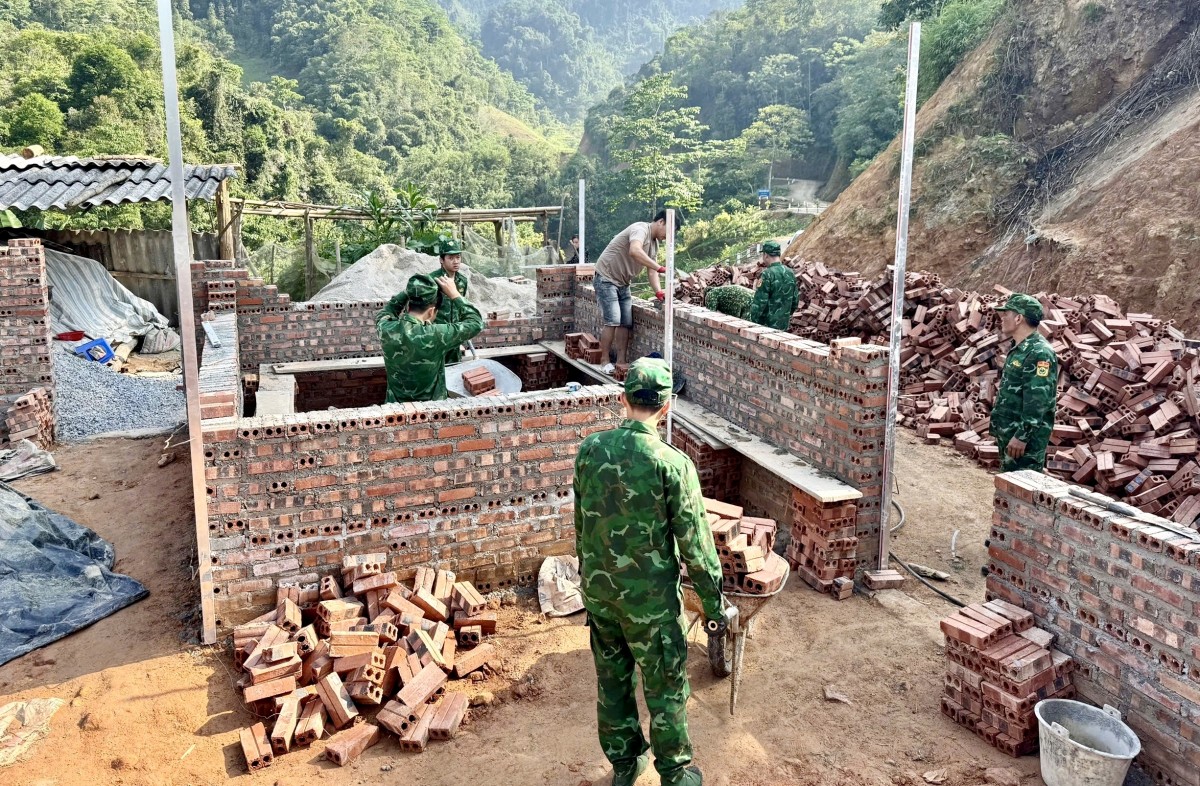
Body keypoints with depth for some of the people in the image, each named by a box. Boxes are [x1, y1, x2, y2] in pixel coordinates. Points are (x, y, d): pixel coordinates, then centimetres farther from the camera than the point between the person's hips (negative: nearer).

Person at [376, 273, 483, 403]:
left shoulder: (386, 329, -16)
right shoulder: (435, 336, -28)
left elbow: (385, 313, 11)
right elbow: (475, 323, -14)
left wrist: (409, 290, 4)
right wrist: (454, 293, -8)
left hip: (395, 406, 3)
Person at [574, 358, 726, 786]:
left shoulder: (590, 449, -6)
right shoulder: (672, 463, -21)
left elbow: (580, 520, 5)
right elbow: (695, 541, -15)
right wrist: (714, 604, -4)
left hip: (598, 588, 5)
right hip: (649, 596, -4)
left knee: (612, 677, 20)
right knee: (664, 686, 13)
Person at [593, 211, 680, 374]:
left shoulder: (654, 242, 9)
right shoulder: (640, 229, -20)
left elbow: (651, 270, 6)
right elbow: (635, 251, -42)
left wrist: (658, 292, -12)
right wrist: (660, 268, -42)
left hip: (623, 283, 9)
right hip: (606, 278, -9)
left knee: (626, 322, 4)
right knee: (613, 321, -14)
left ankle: (621, 362, 9)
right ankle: (605, 362, -5)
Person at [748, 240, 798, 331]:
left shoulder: (768, 274, -16)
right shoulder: (790, 273, 6)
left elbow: (759, 302, -18)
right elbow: (795, 300, 12)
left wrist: (752, 322, -9)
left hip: (767, 324, -7)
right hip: (784, 325, 7)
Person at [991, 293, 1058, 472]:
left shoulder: (1039, 353, -18)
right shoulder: (1019, 350, 15)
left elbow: (1037, 401, -24)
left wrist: (1022, 436, -25)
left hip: (1025, 438, -10)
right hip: (1008, 434, 10)